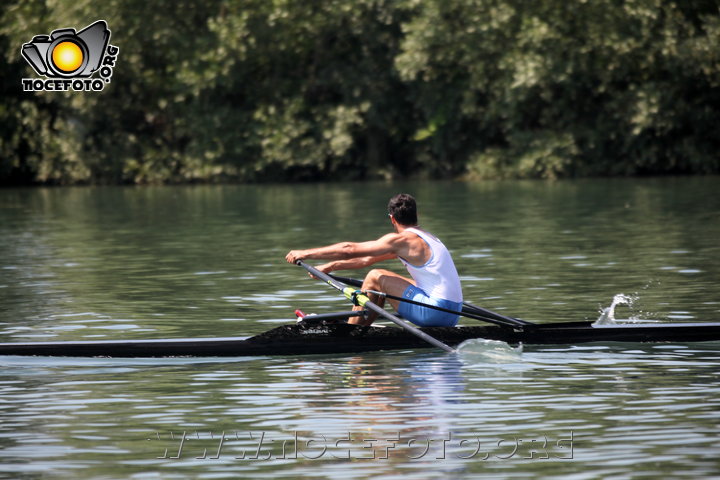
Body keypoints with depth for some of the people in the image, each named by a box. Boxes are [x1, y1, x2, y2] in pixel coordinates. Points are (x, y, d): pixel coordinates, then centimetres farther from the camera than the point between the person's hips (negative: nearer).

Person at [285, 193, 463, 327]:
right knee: (383, 283, 21)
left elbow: (349, 250, -8)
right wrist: (332, 266, 28)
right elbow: (368, 259, 26)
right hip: (451, 315, 9)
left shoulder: (401, 239, -9)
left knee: (376, 277, 0)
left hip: (435, 312, -9)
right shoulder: (423, 237, 20)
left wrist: (306, 254, -1)